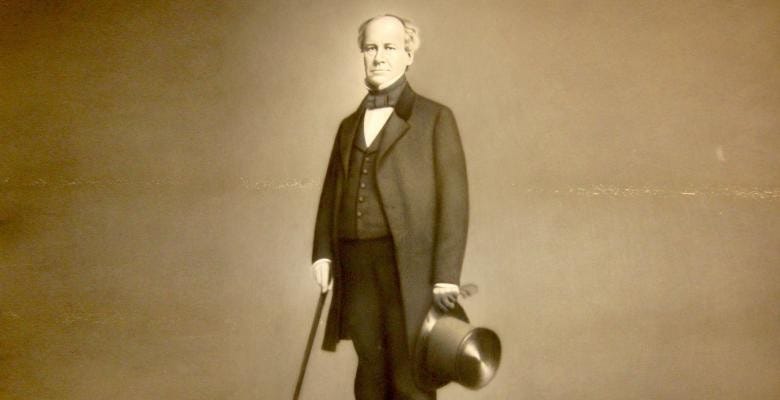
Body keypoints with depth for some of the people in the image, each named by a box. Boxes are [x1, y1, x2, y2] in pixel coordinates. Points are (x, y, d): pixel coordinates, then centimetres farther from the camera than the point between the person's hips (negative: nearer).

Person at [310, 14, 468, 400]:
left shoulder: (435, 117, 3)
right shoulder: (349, 125, 19)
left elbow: (453, 198, -4)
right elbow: (331, 193, 17)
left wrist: (446, 275, -12)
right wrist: (322, 253, 3)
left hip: (409, 266, -4)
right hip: (356, 267, 5)